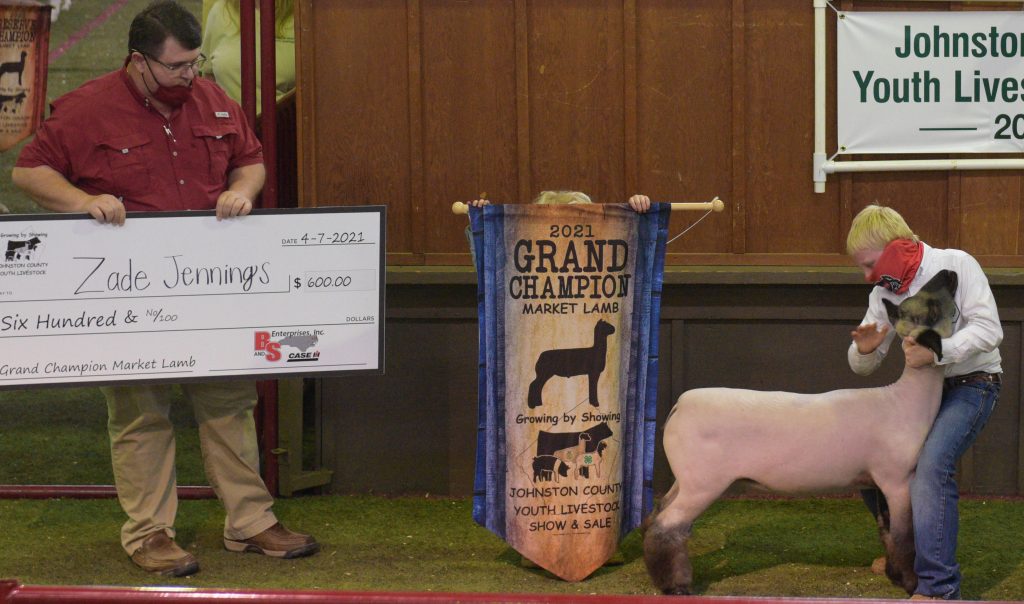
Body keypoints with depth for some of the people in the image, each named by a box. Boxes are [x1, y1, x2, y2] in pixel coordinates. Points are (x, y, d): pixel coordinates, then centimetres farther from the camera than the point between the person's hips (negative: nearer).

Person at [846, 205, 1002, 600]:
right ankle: (905, 548, 25)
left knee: (931, 465, -28)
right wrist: (864, 348, -20)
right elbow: (863, 367, 4)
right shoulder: (884, 293, 3)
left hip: (971, 383, -7)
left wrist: (938, 351, -34)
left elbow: (988, 329, -20)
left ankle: (937, 586, -32)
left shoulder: (956, 265, -14)